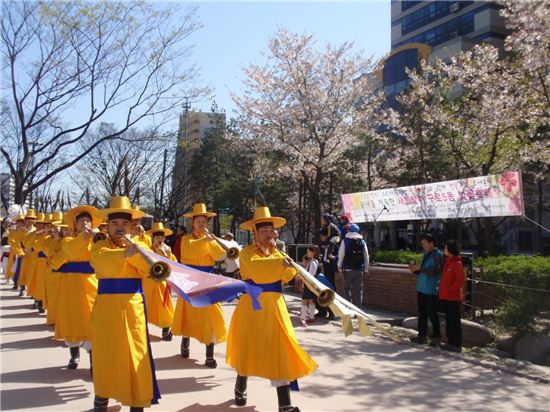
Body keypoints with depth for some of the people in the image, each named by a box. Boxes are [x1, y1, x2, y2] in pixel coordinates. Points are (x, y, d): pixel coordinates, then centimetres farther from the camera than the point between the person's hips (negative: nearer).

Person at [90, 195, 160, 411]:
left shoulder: (139, 246, 9)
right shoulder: (100, 246, 1)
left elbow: (150, 268, -9)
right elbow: (105, 264, -23)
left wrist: (134, 249, -19)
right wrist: (124, 254, -41)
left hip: (134, 307, 1)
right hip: (107, 308, -1)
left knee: (136, 354, 2)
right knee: (107, 354, 6)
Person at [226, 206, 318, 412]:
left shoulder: (277, 252, 11)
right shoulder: (248, 252, -6)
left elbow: (288, 275, -5)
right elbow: (256, 267, -29)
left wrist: (275, 250, -12)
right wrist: (279, 262, -38)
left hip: (274, 306, 4)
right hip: (252, 306, -4)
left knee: (280, 350, -1)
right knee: (248, 348, 10)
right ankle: (240, 388, 37)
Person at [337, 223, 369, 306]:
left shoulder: (345, 241, -4)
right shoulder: (362, 242, 5)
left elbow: (341, 255, -4)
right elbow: (366, 256, 6)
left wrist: (339, 266, 5)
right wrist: (366, 268, 14)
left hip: (348, 269, -2)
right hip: (359, 269, 2)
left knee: (347, 288, 5)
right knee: (358, 289, 7)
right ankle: (357, 307, 10)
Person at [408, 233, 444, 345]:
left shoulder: (438, 255, -11)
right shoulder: (425, 254, 14)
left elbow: (434, 271, -21)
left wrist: (420, 268, -19)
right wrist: (415, 270, 2)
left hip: (431, 290, -8)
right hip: (421, 289, 8)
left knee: (432, 314, -1)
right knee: (422, 313, 12)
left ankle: (437, 336, 8)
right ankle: (422, 335, 20)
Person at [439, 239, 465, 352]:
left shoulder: (457, 263, -13)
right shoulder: (447, 261, 13)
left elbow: (461, 280, -17)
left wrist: (450, 289, -15)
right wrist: (442, 290, 12)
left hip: (453, 297, -9)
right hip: (445, 296, 9)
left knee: (455, 320, -3)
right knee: (448, 320, 14)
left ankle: (457, 344, 3)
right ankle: (450, 342, 22)